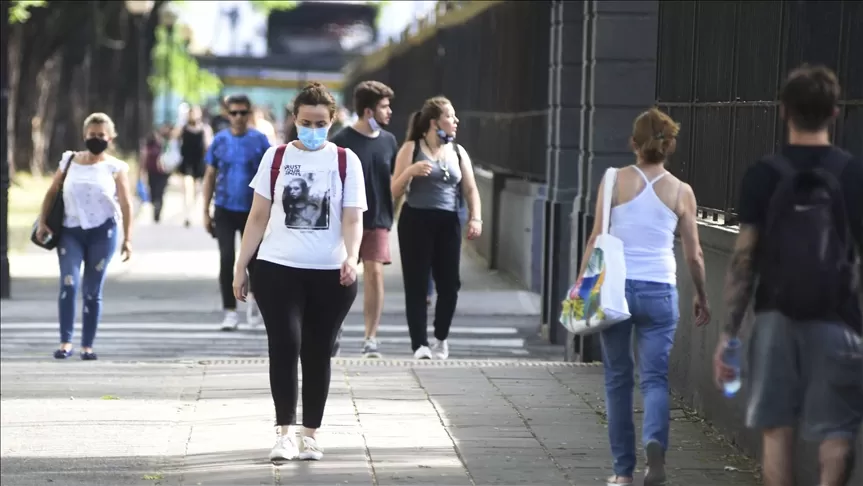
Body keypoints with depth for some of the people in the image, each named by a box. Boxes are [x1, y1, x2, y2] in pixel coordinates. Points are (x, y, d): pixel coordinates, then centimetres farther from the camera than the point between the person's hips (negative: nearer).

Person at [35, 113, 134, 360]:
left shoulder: (115, 167, 1)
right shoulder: (70, 161, 8)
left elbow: (126, 204, -3)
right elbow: (52, 192, 12)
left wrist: (127, 238, -10)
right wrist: (42, 222, 2)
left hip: (102, 232, -1)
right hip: (70, 230, 1)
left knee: (92, 292, 2)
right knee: (68, 284, -15)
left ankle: (87, 346, 9)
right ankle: (65, 342, -13)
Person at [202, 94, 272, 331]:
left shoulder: (259, 140, -2)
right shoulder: (220, 140, 2)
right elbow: (210, 177, 6)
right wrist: (206, 211, 2)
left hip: (251, 210, -1)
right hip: (224, 209, 1)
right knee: (226, 260, -6)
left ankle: (253, 297, 35)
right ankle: (230, 312, 1)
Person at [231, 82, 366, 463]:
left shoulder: (346, 161, 2)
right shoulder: (276, 157, 4)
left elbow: (352, 219, -2)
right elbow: (258, 216, 8)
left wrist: (351, 257, -21)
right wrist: (241, 267, 5)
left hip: (329, 274, 0)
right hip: (277, 269, 0)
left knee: (317, 353, 6)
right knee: (284, 346, -11)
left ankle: (310, 434, 15)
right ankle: (285, 432, -8)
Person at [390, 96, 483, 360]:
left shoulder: (458, 152, 14)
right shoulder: (411, 148, 1)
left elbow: (470, 189, 11)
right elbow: (395, 191, -1)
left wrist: (476, 218, -4)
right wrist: (410, 171, -19)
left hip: (448, 222, 4)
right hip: (416, 220, -4)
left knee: (449, 283, 1)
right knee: (417, 285, -5)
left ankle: (440, 339, 21)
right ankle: (420, 344, -4)